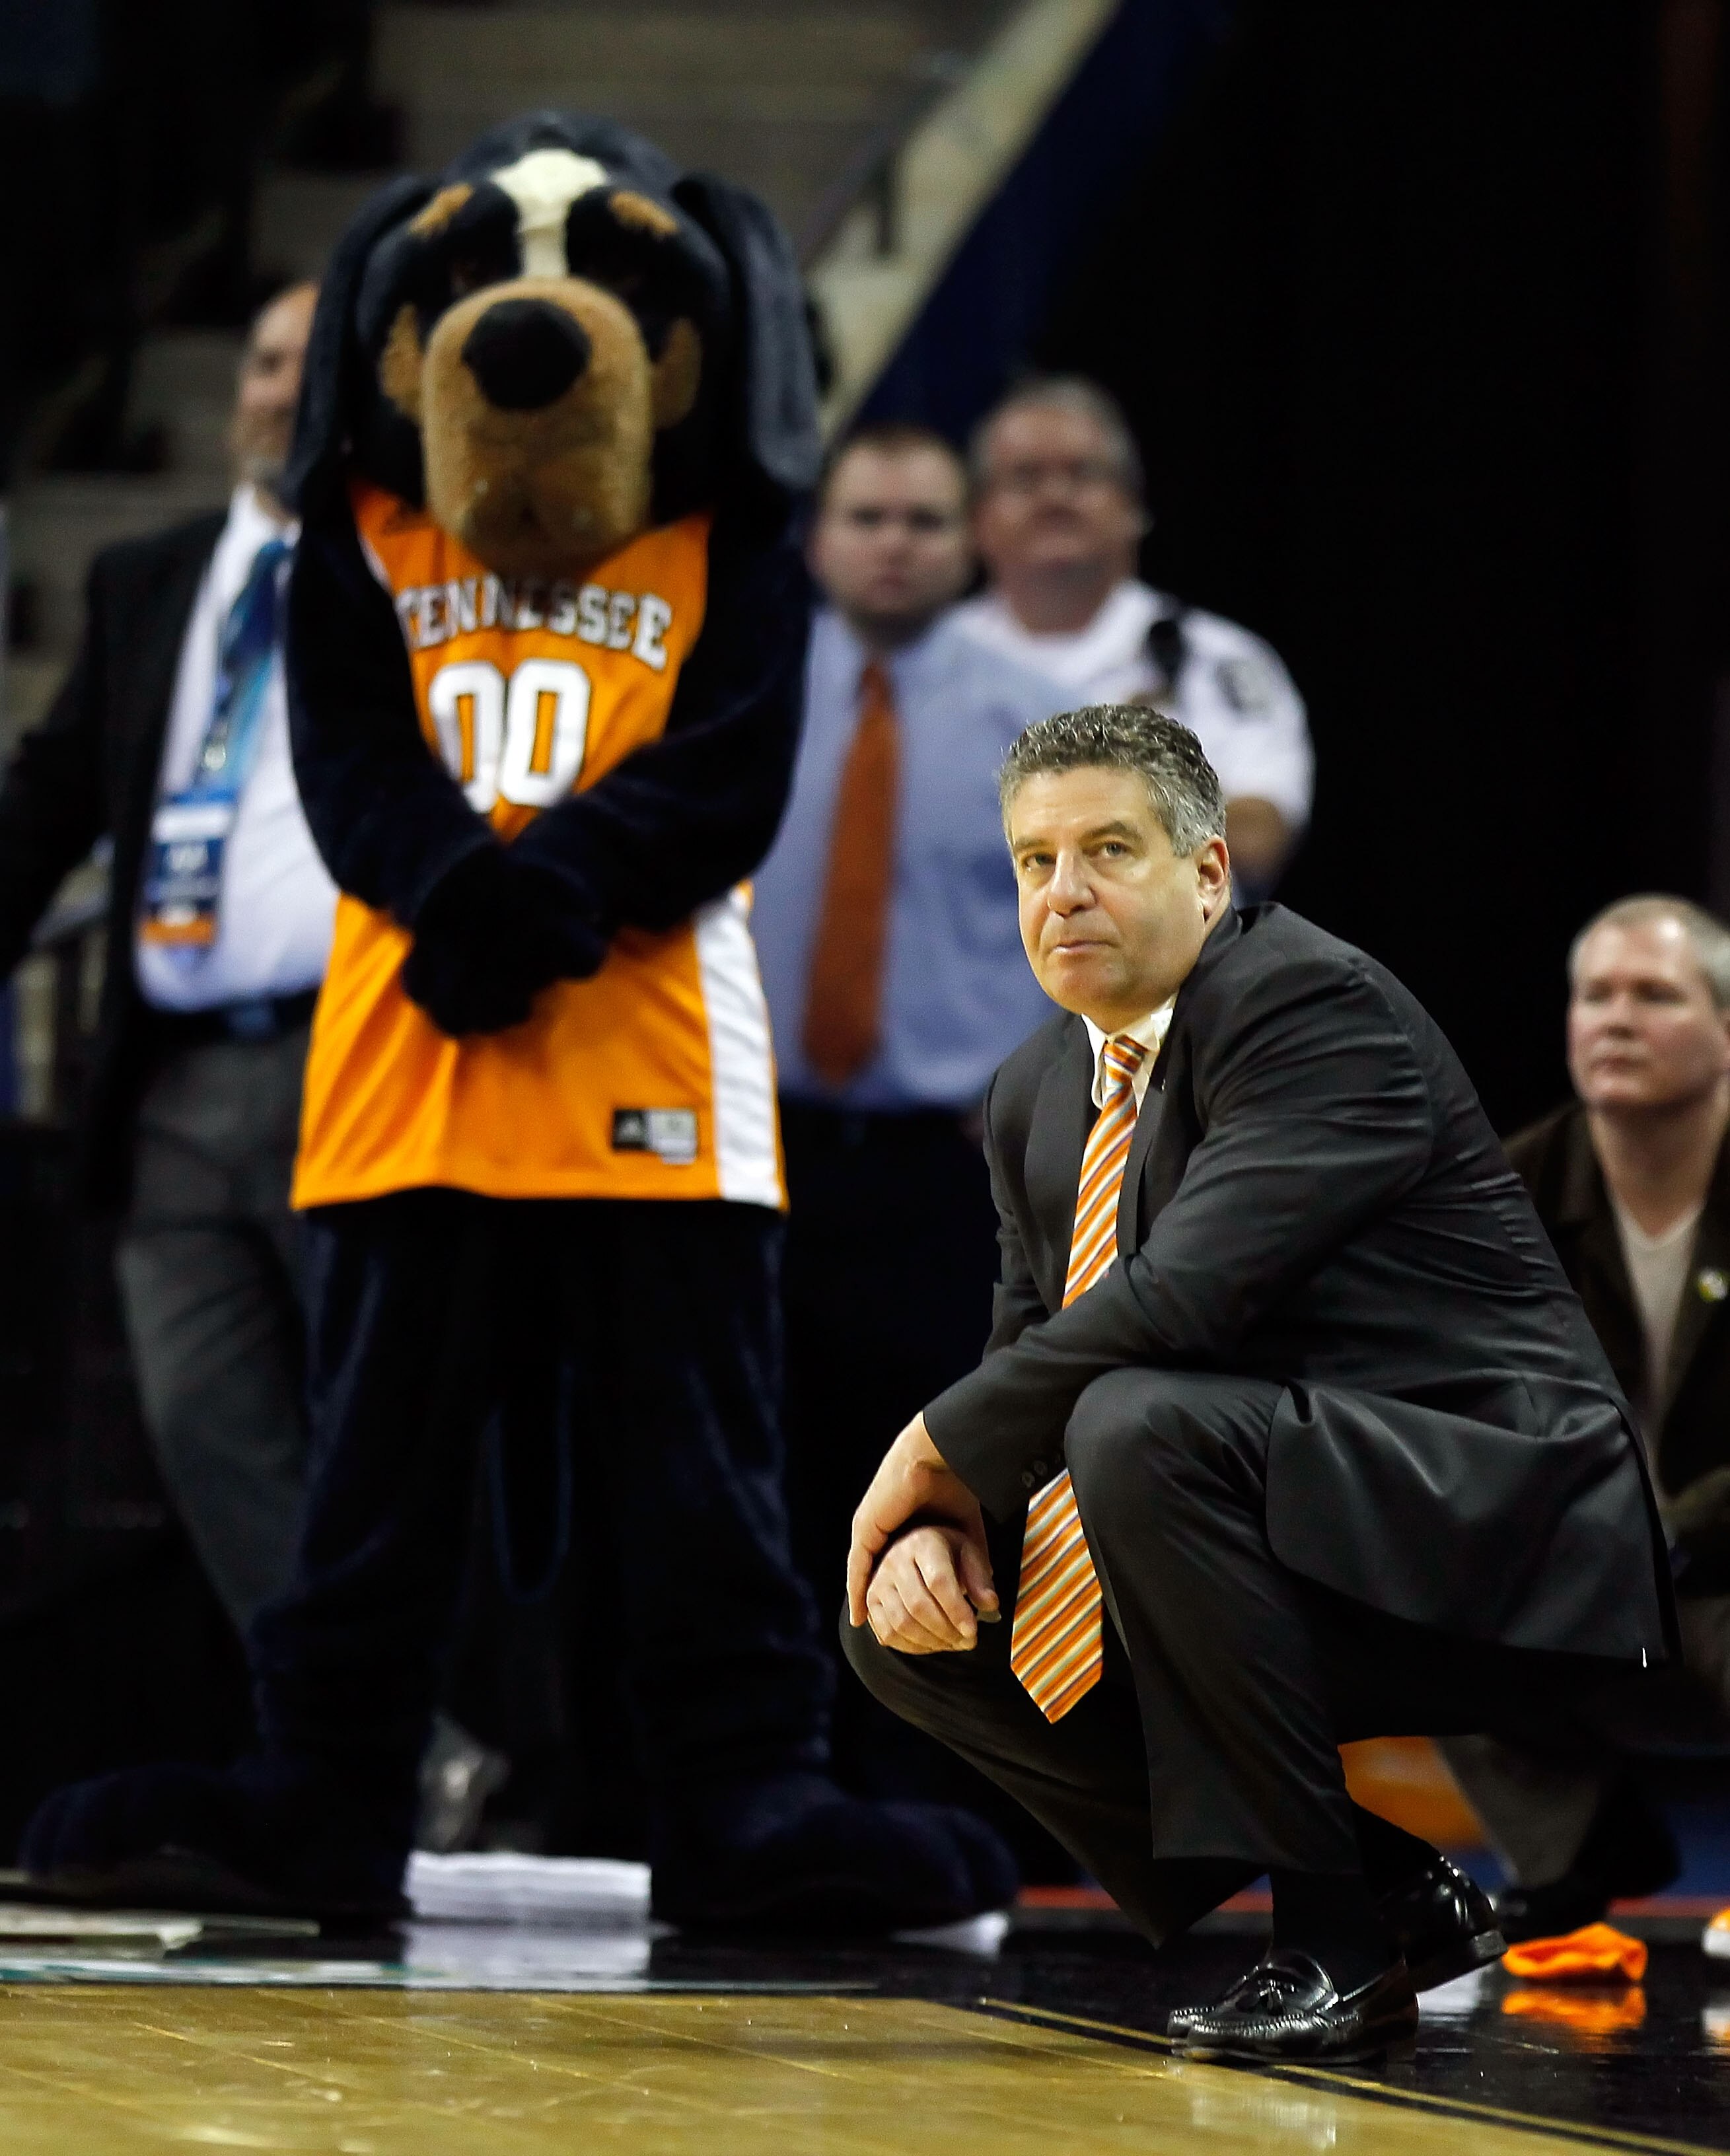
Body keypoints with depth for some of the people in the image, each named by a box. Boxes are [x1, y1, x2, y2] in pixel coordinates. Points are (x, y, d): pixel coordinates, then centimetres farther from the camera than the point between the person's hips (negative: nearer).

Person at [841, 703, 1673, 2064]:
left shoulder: (1316, 1005, -16)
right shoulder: (1038, 1098, 12)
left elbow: (1186, 1298, -27)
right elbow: (1030, 1351, 13)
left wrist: (943, 1447, -16)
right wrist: (938, 1525, -10)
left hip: (1494, 1525, -10)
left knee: (1143, 1426, -33)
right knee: (906, 1623, 3)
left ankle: (1338, 1938, -20)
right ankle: (1393, 1890, 4)